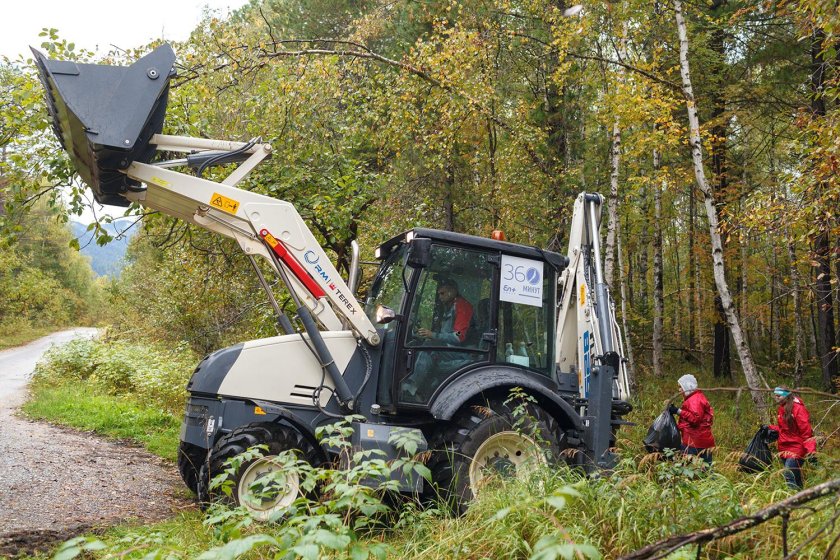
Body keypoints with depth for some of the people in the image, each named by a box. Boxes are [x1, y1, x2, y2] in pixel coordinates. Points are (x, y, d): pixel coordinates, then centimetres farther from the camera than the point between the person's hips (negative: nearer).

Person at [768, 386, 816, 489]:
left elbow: (806, 431, -17)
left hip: (796, 447, -8)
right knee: (795, 475, 13)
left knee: (789, 476, -15)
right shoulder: (781, 409, 10)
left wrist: (811, 451, -22)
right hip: (784, 448, 8)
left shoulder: (798, 408, -14)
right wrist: (770, 428, 8)